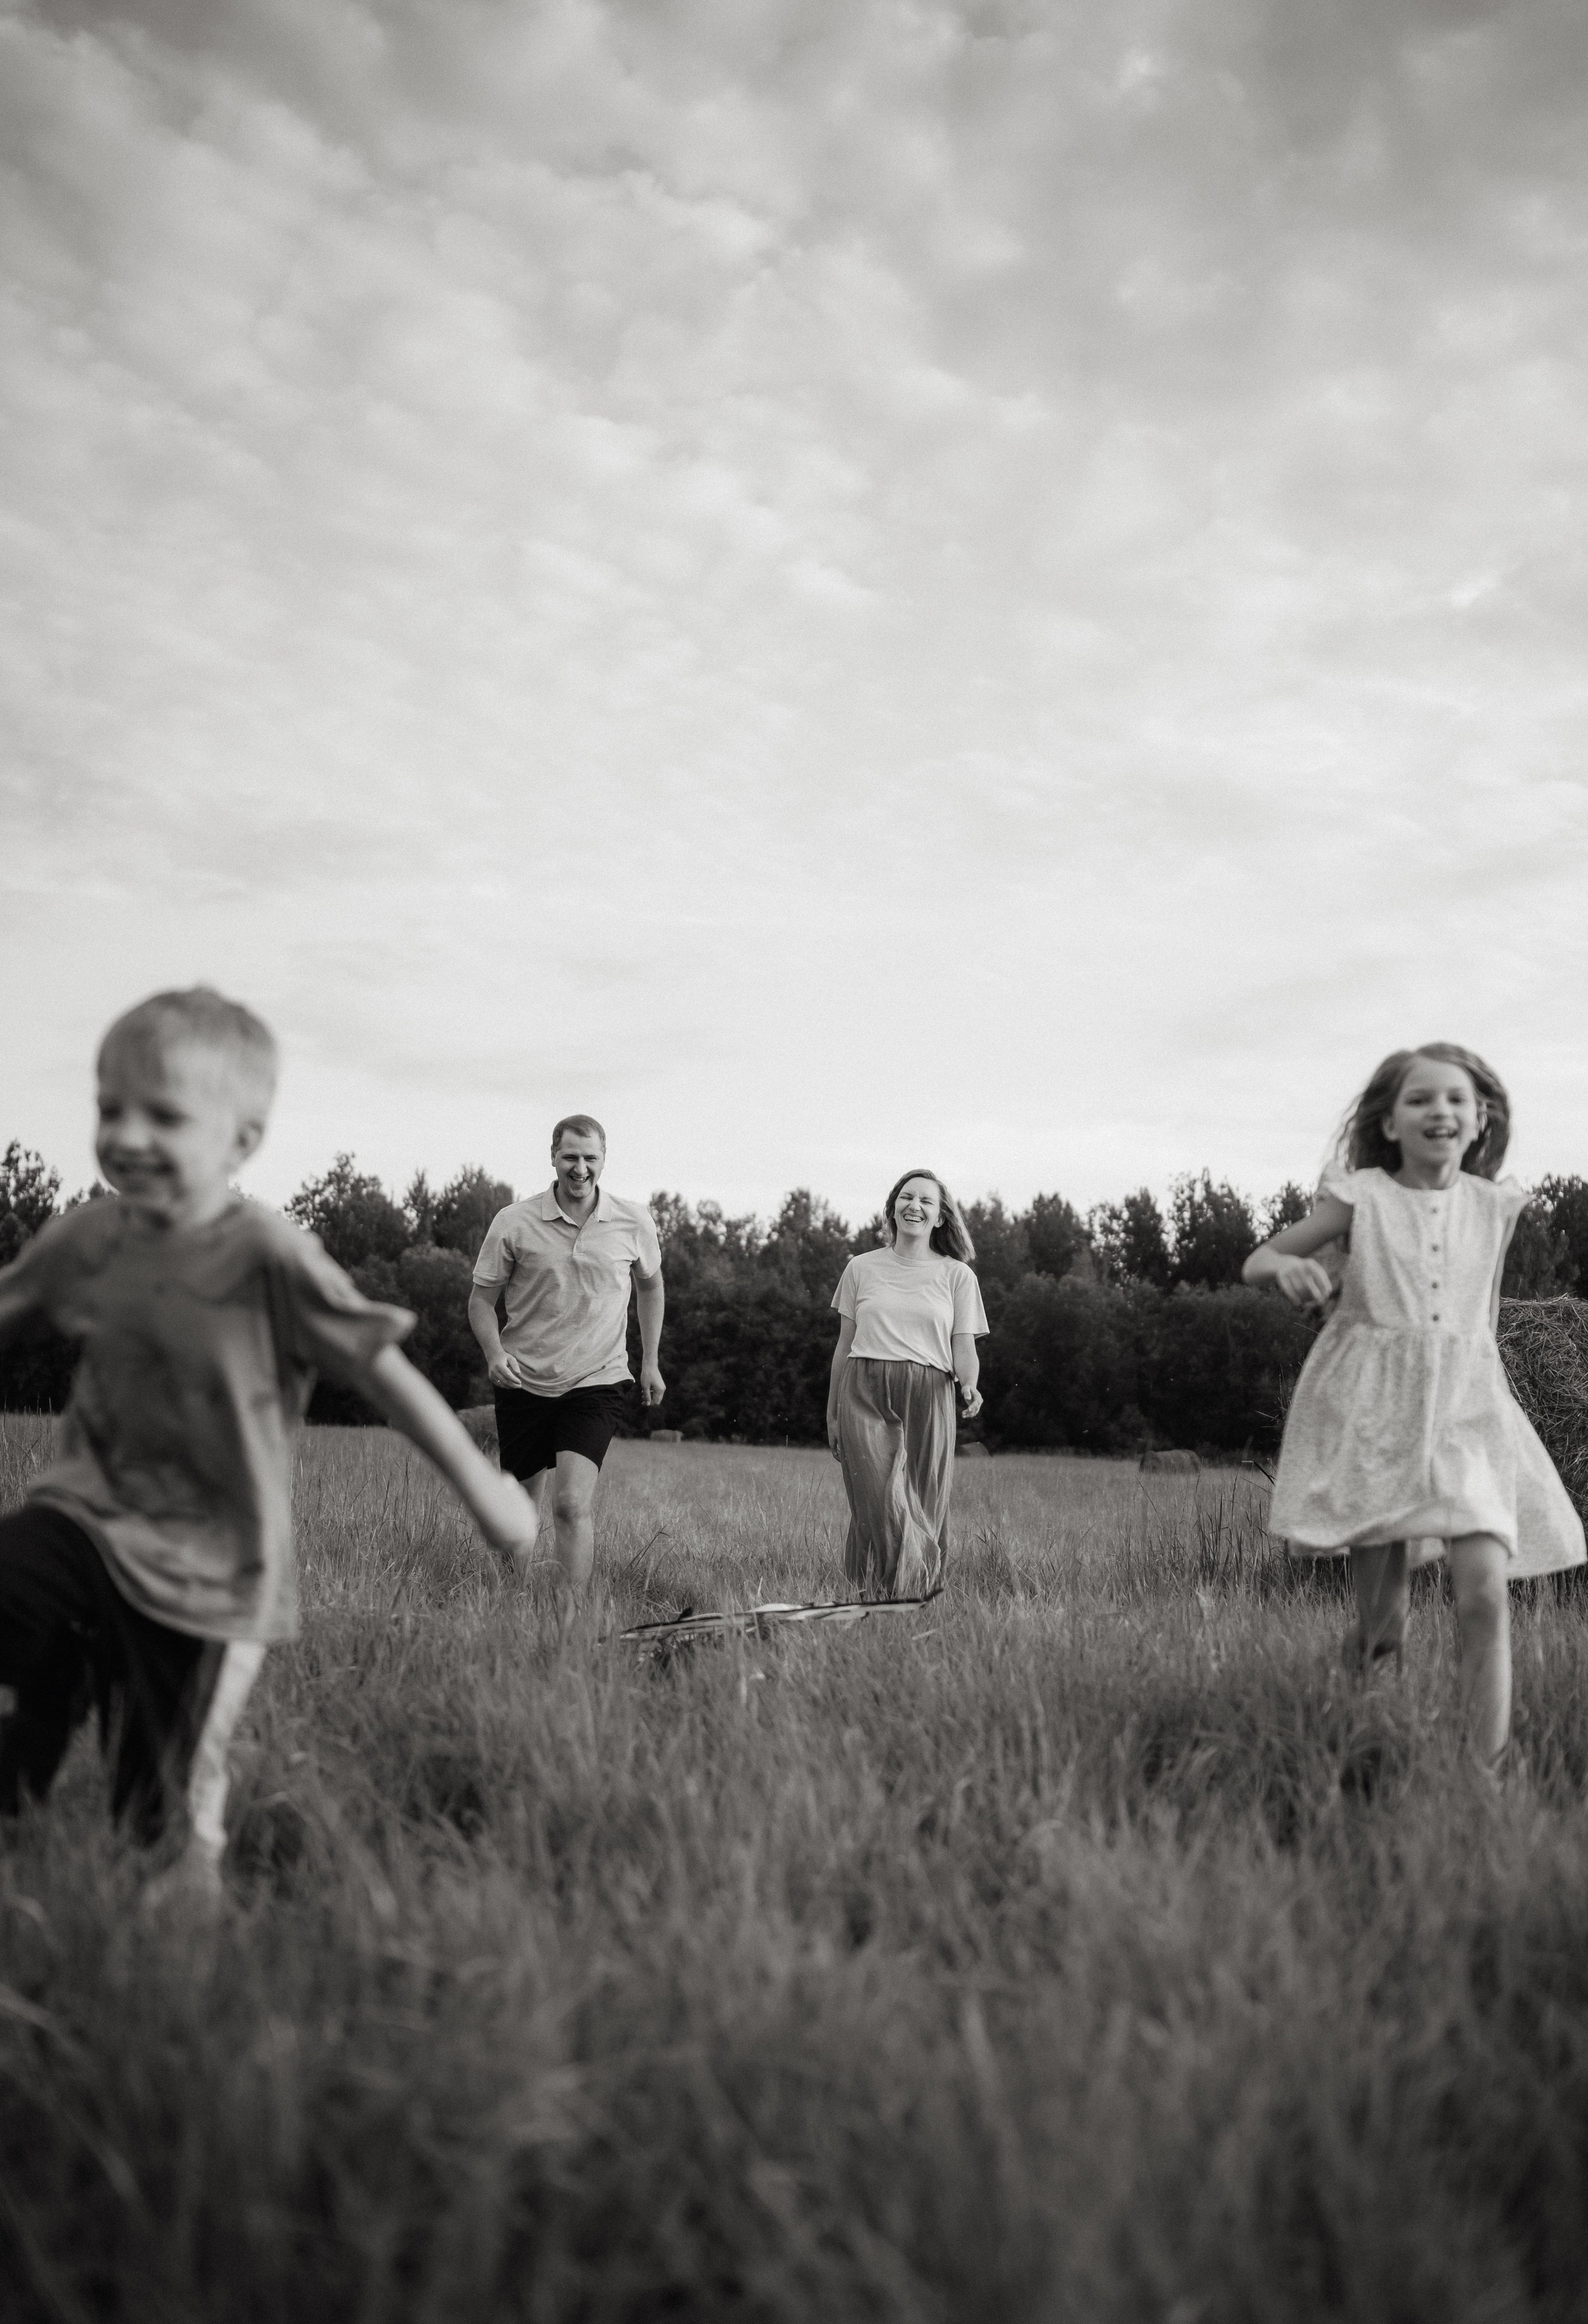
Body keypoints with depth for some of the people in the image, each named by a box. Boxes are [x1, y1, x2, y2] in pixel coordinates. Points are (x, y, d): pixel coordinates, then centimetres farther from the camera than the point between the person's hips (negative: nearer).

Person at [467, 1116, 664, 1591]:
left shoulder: (634, 1222, -2)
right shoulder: (513, 1223, -7)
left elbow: (650, 1285, 16)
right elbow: (482, 1298, 1)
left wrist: (650, 1363, 15)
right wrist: (495, 1353, -17)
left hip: (596, 1383, -1)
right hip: (524, 1383, 1)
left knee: (573, 1504, -17)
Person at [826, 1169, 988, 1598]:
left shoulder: (958, 1276, 10)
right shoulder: (861, 1268, 13)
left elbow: (964, 1349, 6)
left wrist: (969, 1386, -16)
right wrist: (832, 1414, 15)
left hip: (927, 1399, 0)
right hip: (864, 1394, 0)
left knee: (923, 1511, -2)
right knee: (882, 1507, -14)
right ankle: (886, 1596, -10)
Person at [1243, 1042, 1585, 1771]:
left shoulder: (1492, 1205, 6)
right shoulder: (1360, 1197, -2)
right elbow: (1254, 1261, 2)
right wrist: (1290, 1266, -18)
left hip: (1466, 1411, 2)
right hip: (1370, 1409, -2)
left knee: (1485, 1588, -14)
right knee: (1378, 1612, 0)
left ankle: (1488, 1771, -6)